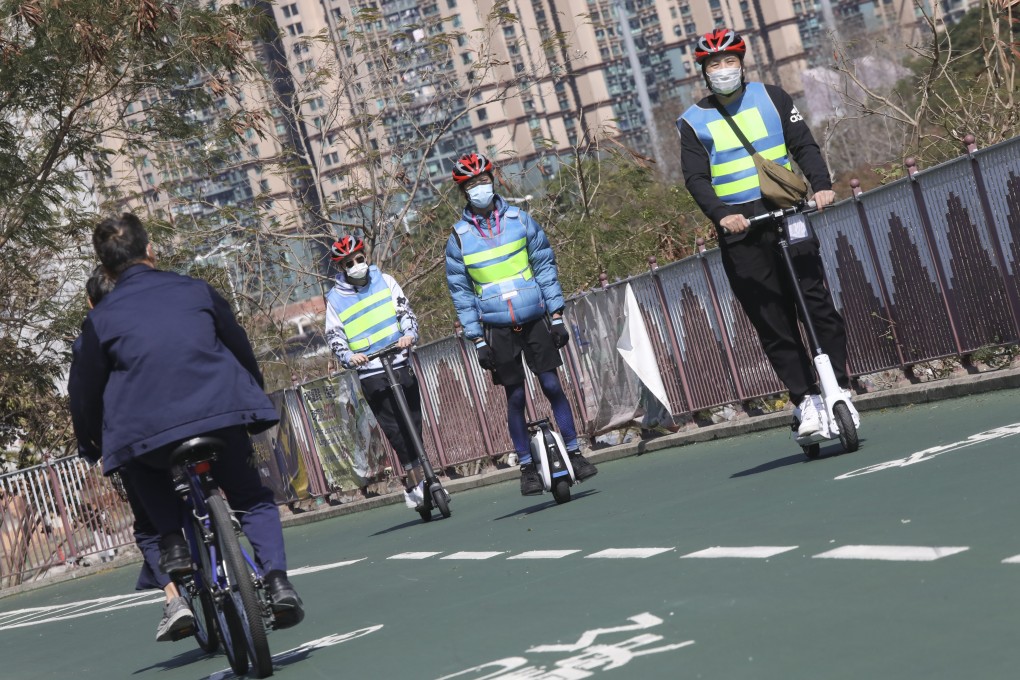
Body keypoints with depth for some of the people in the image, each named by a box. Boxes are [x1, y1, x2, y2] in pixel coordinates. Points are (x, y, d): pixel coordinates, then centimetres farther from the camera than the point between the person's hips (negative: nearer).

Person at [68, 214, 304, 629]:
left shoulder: (100, 317, 8)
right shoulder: (195, 290, 14)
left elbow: (85, 389, 11)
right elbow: (241, 347, 22)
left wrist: (91, 446, 27)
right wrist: (253, 400, 37)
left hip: (148, 431, -1)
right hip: (223, 413, 1)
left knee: (140, 472, 32)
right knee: (252, 498, 20)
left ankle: (172, 541, 8)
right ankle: (276, 579, -1)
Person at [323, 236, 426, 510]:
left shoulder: (385, 281, 7)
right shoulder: (335, 299, 2)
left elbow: (405, 312, 5)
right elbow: (334, 337, 1)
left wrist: (409, 335, -15)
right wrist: (349, 356, -19)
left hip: (400, 364, 2)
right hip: (370, 373, -2)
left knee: (412, 424, 1)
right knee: (394, 429, -12)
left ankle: (415, 482, 10)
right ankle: (417, 479, -6)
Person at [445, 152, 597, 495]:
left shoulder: (520, 220, 2)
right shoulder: (459, 238, -2)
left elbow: (545, 267, 4)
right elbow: (460, 292, 1)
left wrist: (556, 315, 0)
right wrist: (477, 340, -3)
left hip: (535, 319, 1)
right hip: (498, 328, -1)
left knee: (552, 386, -1)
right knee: (515, 397, 3)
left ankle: (574, 453, 7)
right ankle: (527, 467, 11)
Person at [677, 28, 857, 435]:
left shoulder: (771, 98, 10)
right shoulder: (693, 122, 8)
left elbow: (804, 145, 4)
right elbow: (696, 179, -1)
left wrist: (821, 185, -14)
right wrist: (720, 215, -20)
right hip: (739, 228, 0)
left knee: (817, 301, -9)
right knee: (772, 320, -2)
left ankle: (840, 388, -3)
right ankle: (805, 399, 1)